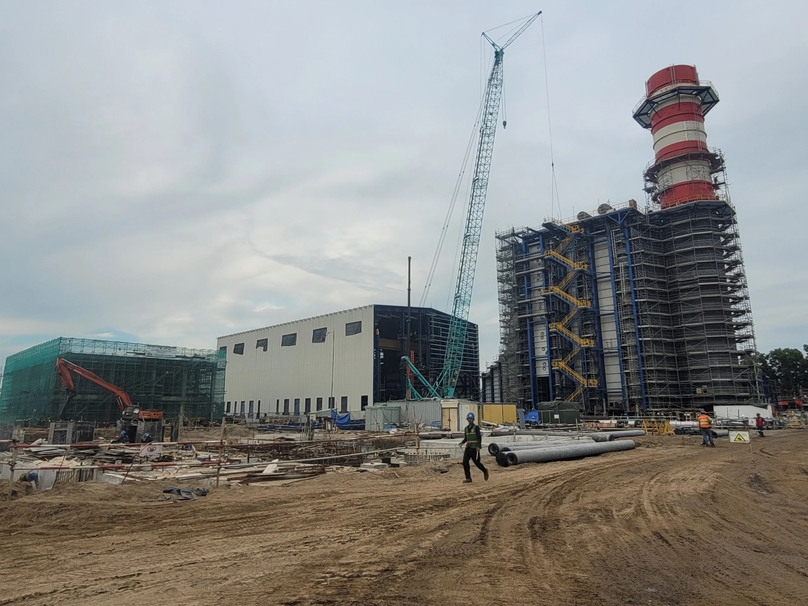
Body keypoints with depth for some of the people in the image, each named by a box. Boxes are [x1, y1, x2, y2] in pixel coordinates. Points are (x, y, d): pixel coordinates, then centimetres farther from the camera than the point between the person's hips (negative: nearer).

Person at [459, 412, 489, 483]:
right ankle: (468, 478, -3)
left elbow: (479, 437, -9)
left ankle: (485, 471, 30)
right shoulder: (466, 428, 12)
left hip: (475, 448, -5)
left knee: (477, 462, 1)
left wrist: (478, 446, -21)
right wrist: (462, 442, -1)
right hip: (468, 448, 5)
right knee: (465, 462, -8)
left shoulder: (476, 427, -5)